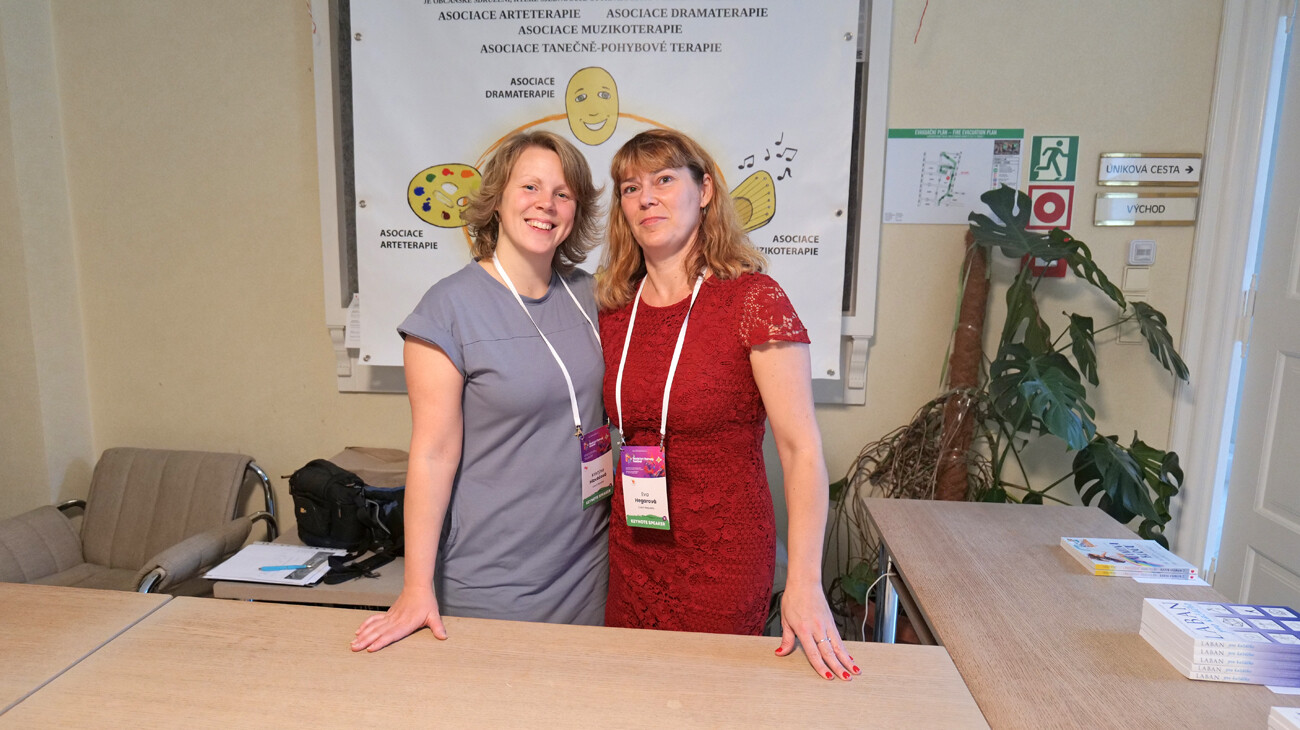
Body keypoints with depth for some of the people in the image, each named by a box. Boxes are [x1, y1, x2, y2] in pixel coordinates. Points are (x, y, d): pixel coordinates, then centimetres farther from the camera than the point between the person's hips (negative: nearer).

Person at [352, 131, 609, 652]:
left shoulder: (587, 295, 3)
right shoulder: (450, 306, -13)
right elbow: (433, 455, -14)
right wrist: (418, 589, -11)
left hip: (589, 563, 5)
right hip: (493, 580, -5)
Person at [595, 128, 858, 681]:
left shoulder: (753, 299, -15)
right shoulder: (614, 309, 1)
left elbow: (802, 449, -16)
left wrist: (804, 583, -20)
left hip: (724, 560, -4)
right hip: (630, 556, 5)